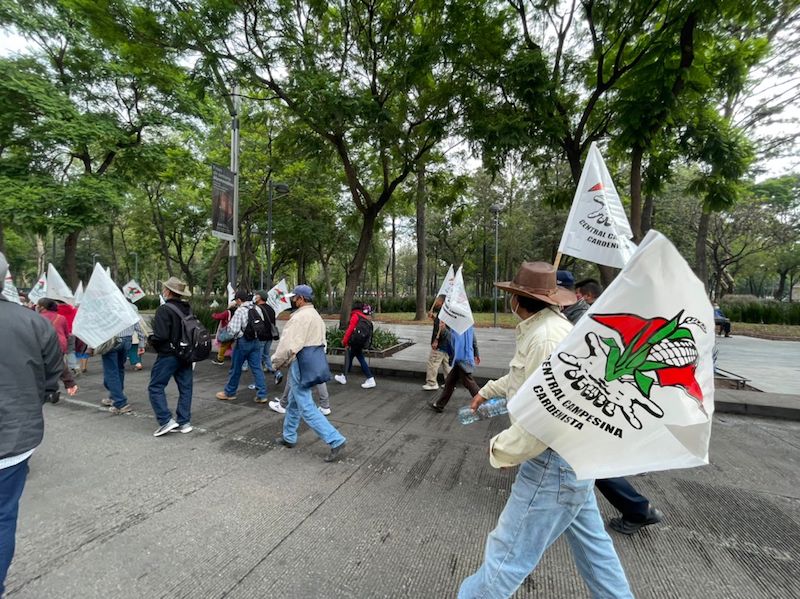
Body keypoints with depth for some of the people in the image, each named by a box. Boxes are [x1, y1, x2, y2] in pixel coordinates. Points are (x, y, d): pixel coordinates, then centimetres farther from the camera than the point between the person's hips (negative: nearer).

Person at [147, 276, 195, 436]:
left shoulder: (164, 309, -16)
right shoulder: (188, 309, 6)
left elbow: (161, 336, -21)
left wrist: (150, 340, -2)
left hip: (168, 355, -7)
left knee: (155, 387, 5)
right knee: (185, 387, 10)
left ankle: (166, 420, 0)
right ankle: (184, 422, 18)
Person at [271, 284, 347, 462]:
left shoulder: (300, 317, -19)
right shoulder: (316, 315, 13)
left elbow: (289, 345, -23)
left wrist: (277, 361, -4)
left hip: (300, 366, -10)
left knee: (306, 408, -5)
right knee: (293, 403, 23)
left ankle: (336, 440, -4)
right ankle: (289, 437, 38)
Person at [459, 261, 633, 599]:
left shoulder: (547, 337, -26)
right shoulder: (545, 327, 7)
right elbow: (526, 375, 25)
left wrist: (502, 450, -16)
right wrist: (488, 391, 33)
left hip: (555, 462, -10)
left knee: (508, 553, 4)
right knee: (590, 539, 27)